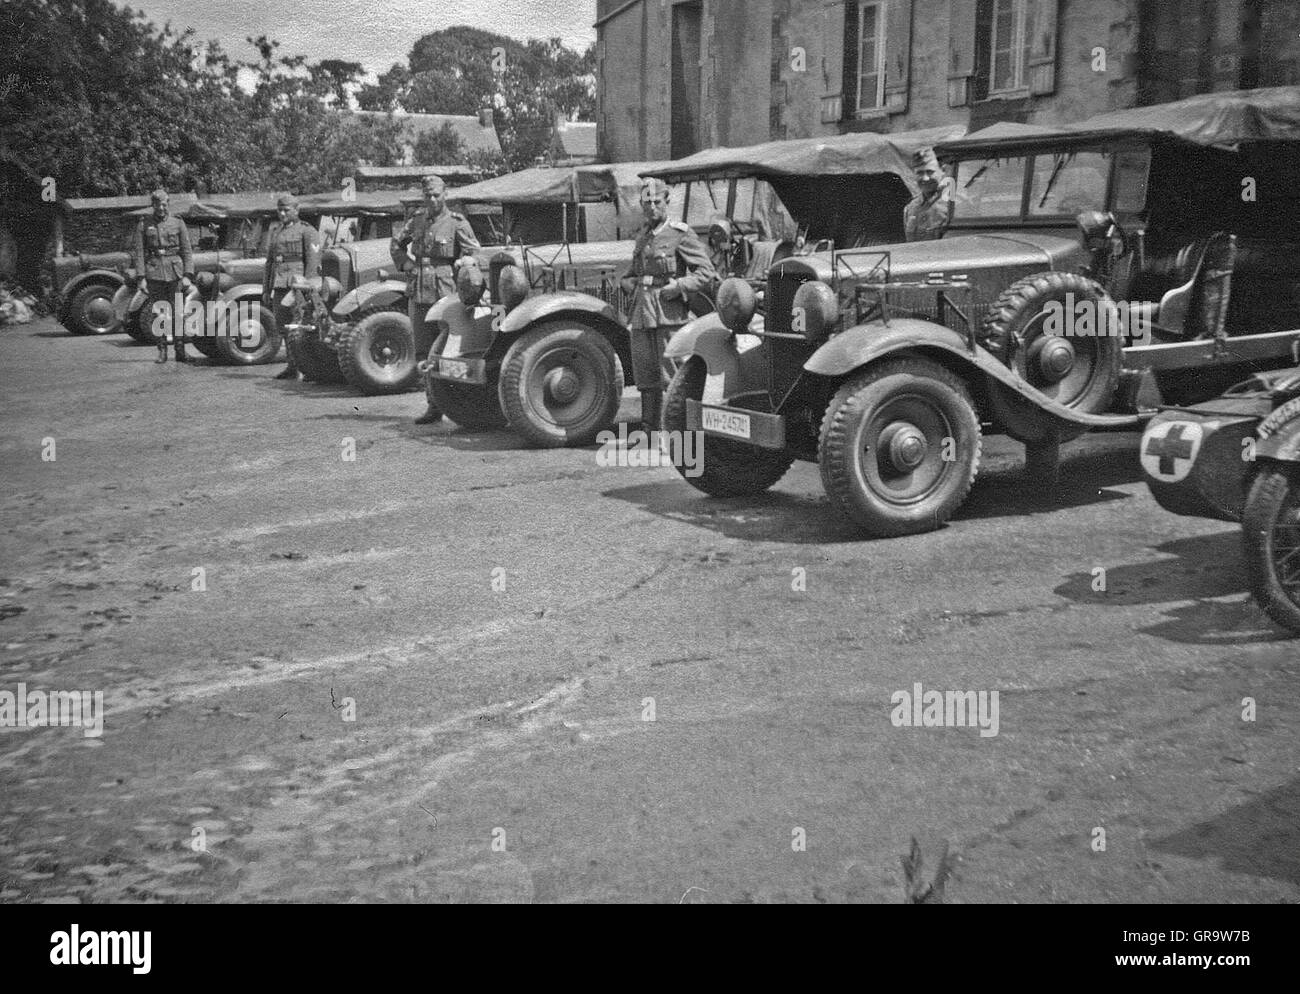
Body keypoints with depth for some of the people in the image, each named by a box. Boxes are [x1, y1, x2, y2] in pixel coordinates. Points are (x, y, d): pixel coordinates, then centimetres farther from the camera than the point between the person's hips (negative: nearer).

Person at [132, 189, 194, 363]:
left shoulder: (178, 224, 6)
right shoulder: (143, 226, 7)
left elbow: (187, 251, 3)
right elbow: (139, 253, 4)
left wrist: (187, 276, -6)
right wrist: (141, 278, -5)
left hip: (175, 271, -1)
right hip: (154, 274, 1)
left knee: (178, 313, -3)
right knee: (158, 314, 3)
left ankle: (180, 352, 3)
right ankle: (162, 352, 9)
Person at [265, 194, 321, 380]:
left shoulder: (307, 231, -2)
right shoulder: (275, 232, 20)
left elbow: (313, 261, -10)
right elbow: (269, 262, 23)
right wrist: (266, 290, 18)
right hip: (279, 287, 7)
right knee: (283, 326, 7)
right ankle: (292, 367, 13)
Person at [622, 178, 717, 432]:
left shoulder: (680, 233, -4)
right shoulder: (643, 235, 18)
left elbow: (706, 273, -8)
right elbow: (630, 274, 33)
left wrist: (678, 287, -16)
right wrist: (631, 282, 11)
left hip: (670, 315, -7)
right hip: (642, 314, 7)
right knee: (645, 376, 10)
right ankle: (649, 429, 19)